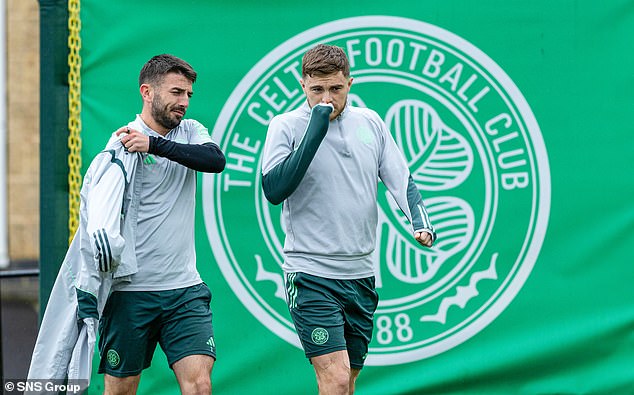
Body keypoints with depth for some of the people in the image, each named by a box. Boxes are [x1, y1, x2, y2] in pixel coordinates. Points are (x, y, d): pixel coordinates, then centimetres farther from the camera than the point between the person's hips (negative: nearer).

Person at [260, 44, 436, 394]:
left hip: (361, 275, 5)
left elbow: (400, 179, 11)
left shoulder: (370, 123, 9)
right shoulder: (287, 126, -5)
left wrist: (420, 222, -9)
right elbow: (274, 190, -18)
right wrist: (315, 130, -21)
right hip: (311, 276, -5)